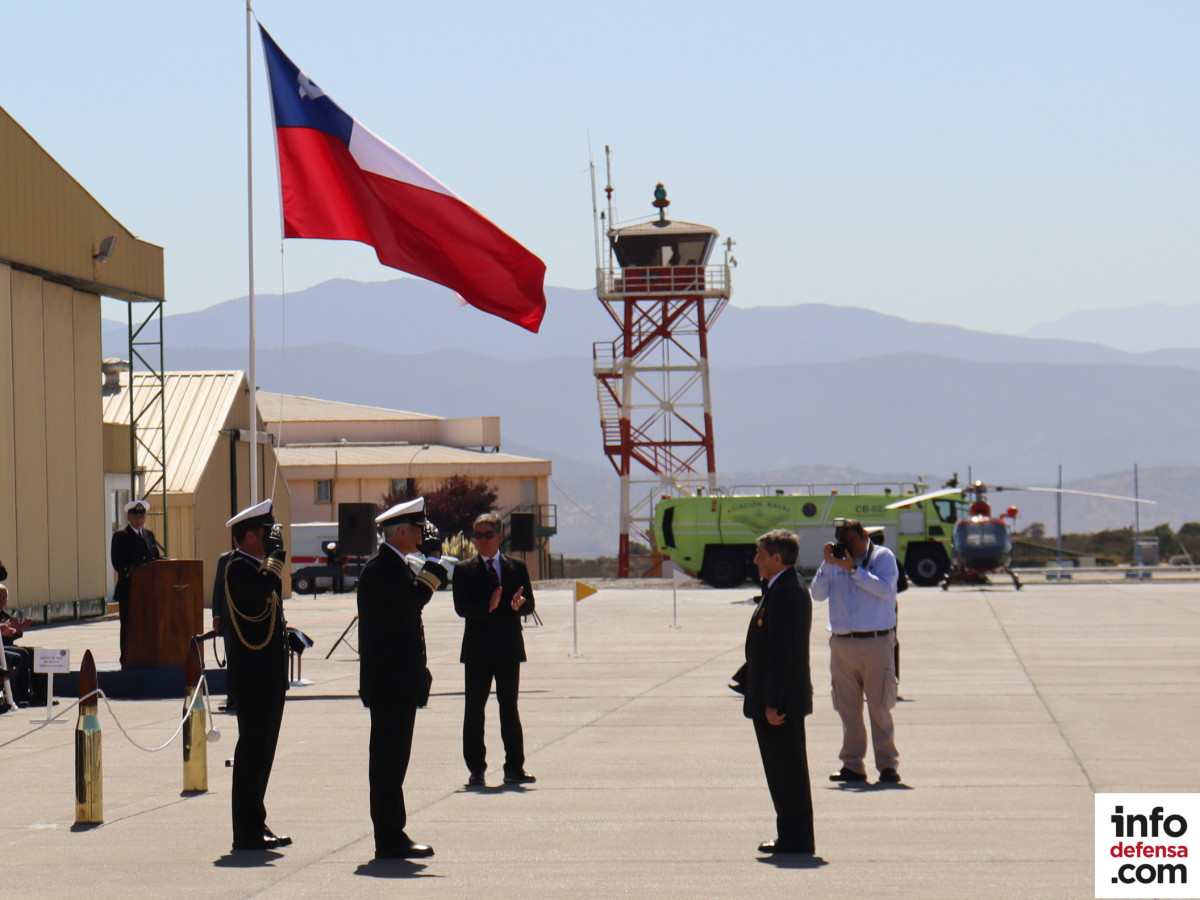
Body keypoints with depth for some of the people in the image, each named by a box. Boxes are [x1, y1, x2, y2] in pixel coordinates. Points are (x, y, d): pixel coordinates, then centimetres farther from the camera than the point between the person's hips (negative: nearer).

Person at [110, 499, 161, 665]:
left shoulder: (149, 534, 18)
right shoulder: (120, 536, -1)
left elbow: (156, 558, 17)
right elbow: (117, 562, -10)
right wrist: (129, 571, -26)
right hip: (128, 588, -5)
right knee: (128, 627, -2)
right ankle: (126, 661, 1)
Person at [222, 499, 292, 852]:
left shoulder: (257, 565, 19)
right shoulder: (237, 567, -13)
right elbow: (263, 588, -32)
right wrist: (277, 553, -20)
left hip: (268, 676, 10)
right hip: (253, 675, -10)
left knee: (259, 752, 13)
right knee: (252, 751, -7)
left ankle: (255, 826, 19)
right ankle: (248, 832, -4)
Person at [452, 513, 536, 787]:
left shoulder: (516, 567, 9)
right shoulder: (464, 570, 2)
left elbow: (529, 604, 4)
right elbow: (462, 607, -10)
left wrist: (518, 605, -19)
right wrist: (488, 607, -27)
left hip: (509, 648, 2)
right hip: (477, 649, -2)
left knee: (509, 708, 6)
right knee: (474, 709, 1)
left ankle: (514, 767, 9)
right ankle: (476, 769, 6)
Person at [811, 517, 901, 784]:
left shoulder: (882, 557, 2)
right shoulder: (835, 561, 13)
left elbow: (885, 589, -13)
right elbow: (818, 594, 6)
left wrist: (853, 568, -15)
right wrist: (827, 564, -5)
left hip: (876, 642, -4)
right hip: (841, 642, 4)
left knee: (879, 707, -4)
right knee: (847, 708, 5)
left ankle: (888, 763, 1)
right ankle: (852, 764, 10)